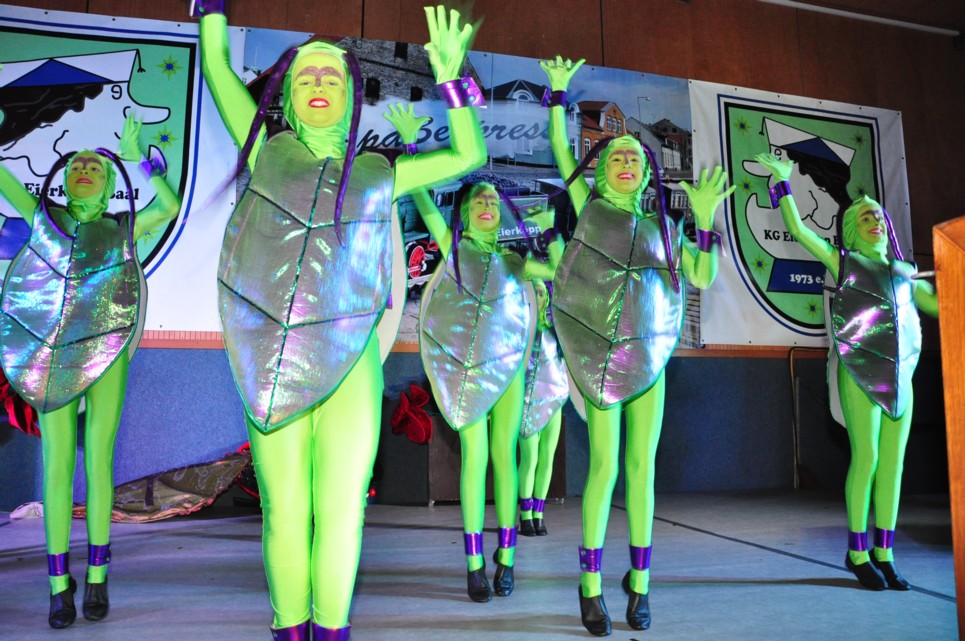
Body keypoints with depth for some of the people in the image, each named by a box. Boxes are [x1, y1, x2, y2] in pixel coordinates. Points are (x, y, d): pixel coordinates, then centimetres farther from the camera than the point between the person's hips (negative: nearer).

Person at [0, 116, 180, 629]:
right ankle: (60, 585, 11)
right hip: (51, 356, 1)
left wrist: (138, 157, 1)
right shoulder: (42, 216, 14)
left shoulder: (122, 228, 10)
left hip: (106, 354, -1)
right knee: (57, 466, 1)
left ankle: (97, 577, 15)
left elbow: (170, 206, -1)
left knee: (99, 462, 2)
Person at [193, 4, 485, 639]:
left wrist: (450, 75, 7)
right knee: (284, 511, 5)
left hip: (348, 362, 0)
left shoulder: (379, 174, 12)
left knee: (340, 510, 0)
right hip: (273, 364, 0)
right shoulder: (267, 150, 12)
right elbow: (216, 63, 19)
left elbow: (469, 156, 15)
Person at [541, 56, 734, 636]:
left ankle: (640, 583, 13)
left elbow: (704, 277, 9)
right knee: (604, 466, -5)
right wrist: (559, 93, 9)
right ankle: (592, 587, 5)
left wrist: (707, 220, -1)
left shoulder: (662, 226, 14)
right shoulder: (589, 204, 10)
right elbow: (561, 150, 10)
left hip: (649, 355, 3)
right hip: (599, 353, -2)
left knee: (642, 467, 3)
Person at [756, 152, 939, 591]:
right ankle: (858, 552, 5)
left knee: (893, 462, 3)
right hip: (860, 372, -5)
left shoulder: (903, 273, 19)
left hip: (900, 374, 5)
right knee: (866, 459, -7)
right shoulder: (843, 261, 8)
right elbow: (798, 229, 2)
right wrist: (784, 182, 2)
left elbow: (938, 304, 24)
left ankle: (884, 552, 11)